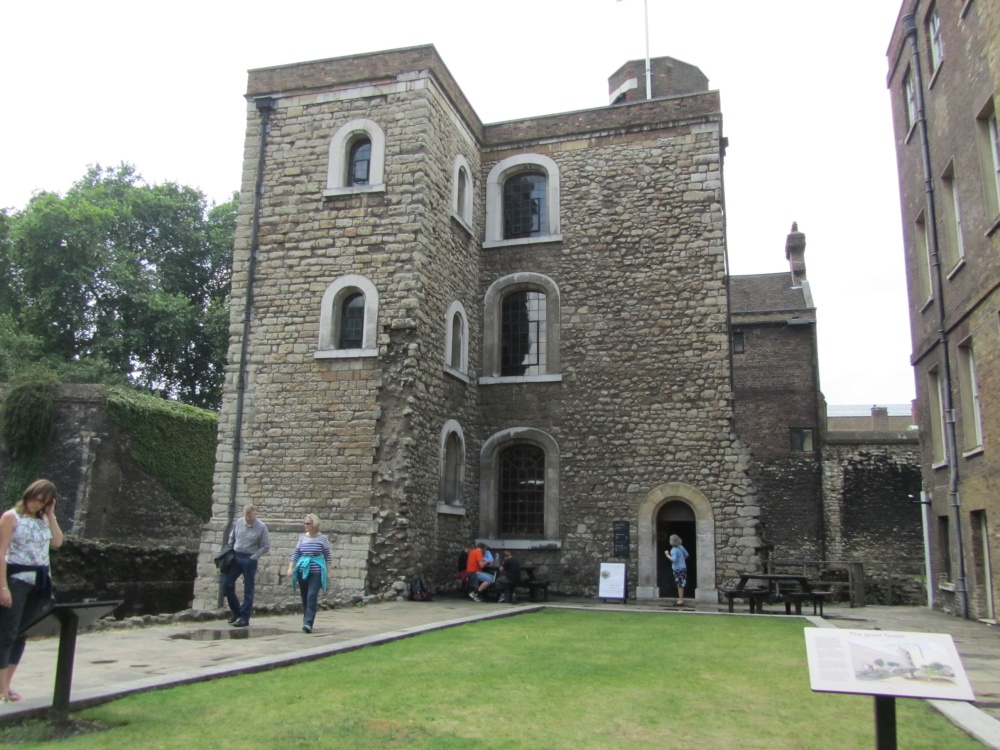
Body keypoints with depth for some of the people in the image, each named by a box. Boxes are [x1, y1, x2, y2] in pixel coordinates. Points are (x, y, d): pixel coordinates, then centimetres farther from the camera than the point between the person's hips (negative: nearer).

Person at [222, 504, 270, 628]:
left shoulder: (261, 527, -10)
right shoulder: (239, 522, 2)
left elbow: (266, 547, -7)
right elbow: (231, 537, 17)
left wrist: (253, 557, -12)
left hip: (249, 560, -5)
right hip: (235, 557, 5)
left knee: (248, 590, 1)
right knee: (227, 584, 4)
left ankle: (244, 618, 8)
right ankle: (236, 612, 23)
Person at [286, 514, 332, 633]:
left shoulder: (322, 538, -1)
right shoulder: (302, 537, 7)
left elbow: (328, 555, 4)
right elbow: (296, 554, 11)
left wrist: (328, 570, 0)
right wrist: (290, 568, 2)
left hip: (316, 571, -4)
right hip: (302, 571, 4)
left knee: (312, 597, -13)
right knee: (304, 597, 9)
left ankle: (308, 623, -14)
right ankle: (307, 621, 22)